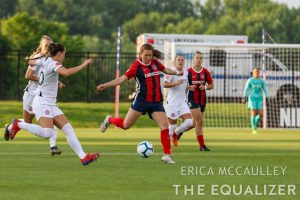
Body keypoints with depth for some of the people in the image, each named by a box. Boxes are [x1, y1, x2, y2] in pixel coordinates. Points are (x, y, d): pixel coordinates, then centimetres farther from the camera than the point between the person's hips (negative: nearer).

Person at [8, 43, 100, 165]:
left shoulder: (45, 60, 13)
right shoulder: (53, 64, -14)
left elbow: (31, 62, 32)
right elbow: (66, 73, -35)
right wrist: (83, 65, -26)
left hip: (51, 105, 10)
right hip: (42, 102, -10)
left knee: (68, 129, -2)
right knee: (47, 133, -27)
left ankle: (83, 157, -10)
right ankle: (18, 125, -5)